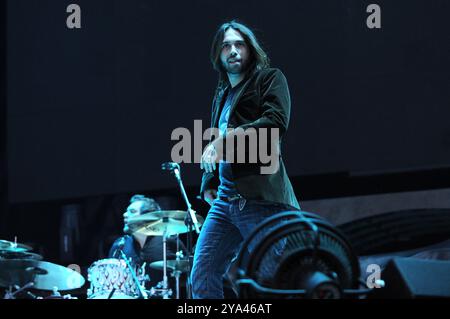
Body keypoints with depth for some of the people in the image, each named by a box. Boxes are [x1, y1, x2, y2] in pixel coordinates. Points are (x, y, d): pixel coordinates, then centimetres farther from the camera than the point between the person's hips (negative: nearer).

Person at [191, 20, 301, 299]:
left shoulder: (270, 78, 4)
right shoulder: (222, 94, 25)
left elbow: (276, 122, -14)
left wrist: (228, 137, -20)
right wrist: (209, 183, 16)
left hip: (262, 199, -7)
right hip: (226, 200, 7)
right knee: (203, 276, -2)